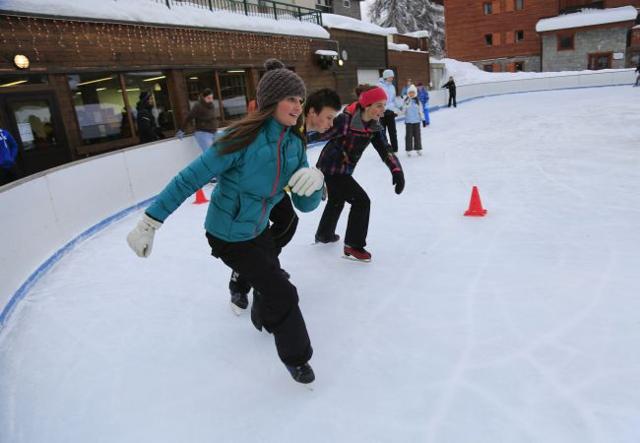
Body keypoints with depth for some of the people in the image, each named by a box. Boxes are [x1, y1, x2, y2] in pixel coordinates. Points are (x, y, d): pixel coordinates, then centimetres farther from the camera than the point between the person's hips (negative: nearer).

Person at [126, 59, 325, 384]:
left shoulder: (294, 144, -9)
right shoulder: (244, 138, -29)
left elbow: (305, 205, -8)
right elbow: (190, 179, -25)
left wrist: (315, 181, -30)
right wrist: (150, 223, -23)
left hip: (259, 230, 7)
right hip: (227, 236, -6)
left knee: (272, 281, 27)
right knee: (283, 293, -3)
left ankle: (269, 321, 61)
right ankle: (295, 356, 23)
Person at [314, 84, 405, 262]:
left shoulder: (375, 127, -6)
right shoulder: (345, 120, -28)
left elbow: (385, 150, -10)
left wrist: (397, 170, -25)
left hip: (343, 170, 9)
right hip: (331, 169, -9)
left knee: (337, 201, 28)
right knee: (361, 201, -10)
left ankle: (324, 234, 53)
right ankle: (353, 246, 3)